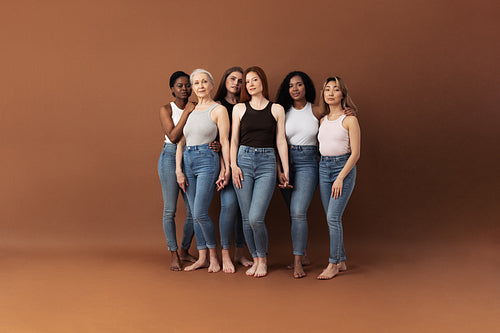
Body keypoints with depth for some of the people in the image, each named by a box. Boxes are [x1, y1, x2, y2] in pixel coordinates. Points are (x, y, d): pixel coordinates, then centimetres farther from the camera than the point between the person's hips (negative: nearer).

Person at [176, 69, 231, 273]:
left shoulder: (218, 110, -3)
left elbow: (224, 141, -6)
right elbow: (181, 142, 10)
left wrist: (226, 169, -11)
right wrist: (178, 170, 2)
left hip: (207, 160, -6)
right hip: (187, 160, 6)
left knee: (200, 213, -11)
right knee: (195, 215, 8)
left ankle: (213, 255, 8)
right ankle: (202, 257, 17)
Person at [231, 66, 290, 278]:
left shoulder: (276, 109, 7)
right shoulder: (239, 109, 9)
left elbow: (281, 141, 7)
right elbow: (234, 140, 9)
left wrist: (285, 170, 3)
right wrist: (233, 165, -3)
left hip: (267, 163, -2)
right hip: (244, 160, 2)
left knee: (256, 218, -12)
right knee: (246, 218, 2)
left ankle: (263, 259, 10)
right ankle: (255, 260, 18)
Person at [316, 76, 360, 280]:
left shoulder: (349, 120, -5)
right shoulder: (323, 121, 12)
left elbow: (355, 153, -9)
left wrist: (340, 178, -16)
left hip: (344, 166, -6)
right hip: (324, 167, 6)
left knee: (333, 217, -12)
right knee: (332, 218, 7)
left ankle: (333, 264, -3)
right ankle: (341, 261, 17)